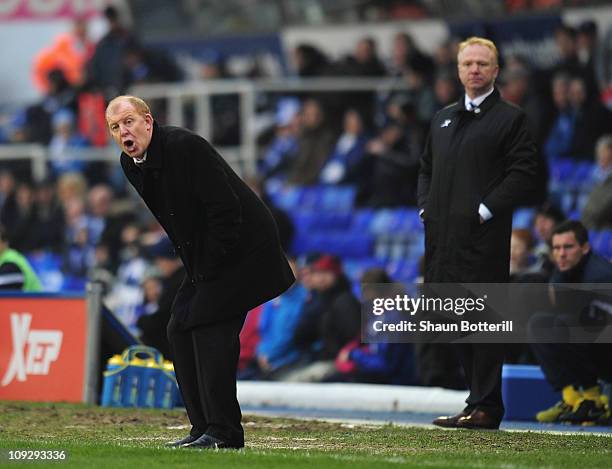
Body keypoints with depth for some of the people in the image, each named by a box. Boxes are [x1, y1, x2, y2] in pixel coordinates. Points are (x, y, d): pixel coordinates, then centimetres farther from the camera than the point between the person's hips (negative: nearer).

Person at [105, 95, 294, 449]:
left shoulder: (185, 147, -24)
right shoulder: (131, 164, 3)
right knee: (180, 329, 4)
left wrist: (208, 270, -19)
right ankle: (204, 427, 10)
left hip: (241, 248, -9)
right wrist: (194, 270, 7)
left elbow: (226, 210, -24)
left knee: (210, 327, -16)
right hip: (204, 259, 9)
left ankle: (223, 432, -16)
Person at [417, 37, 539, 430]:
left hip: (484, 235, -7)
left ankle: (485, 408, -4)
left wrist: (485, 210, -14)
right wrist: (426, 206, 10)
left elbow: (524, 174, -9)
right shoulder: (443, 118, 20)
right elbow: (427, 168, 27)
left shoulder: (510, 118, -1)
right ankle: (481, 399, 16)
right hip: (444, 234, 7)